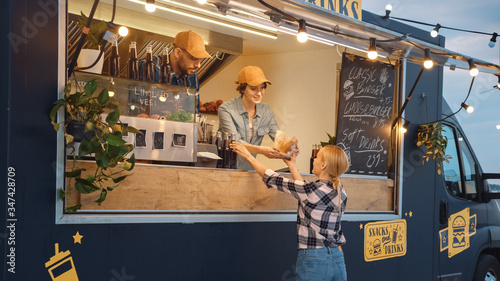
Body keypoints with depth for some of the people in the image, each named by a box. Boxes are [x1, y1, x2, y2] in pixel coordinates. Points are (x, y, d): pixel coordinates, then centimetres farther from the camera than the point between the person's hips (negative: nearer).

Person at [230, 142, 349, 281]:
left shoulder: (313, 189, -13)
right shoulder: (341, 193, 6)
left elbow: (273, 180, -2)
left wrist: (249, 157, 10)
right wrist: (292, 166, 29)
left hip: (314, 260, -7)